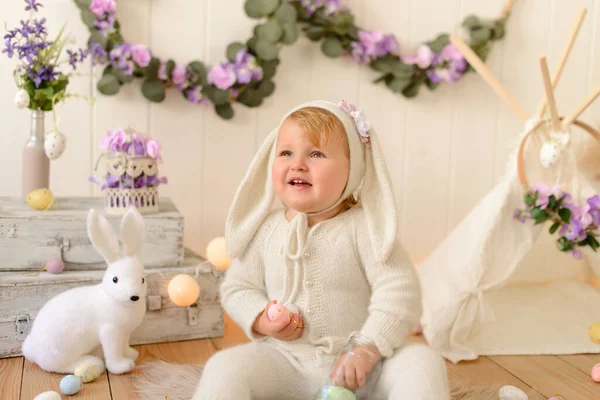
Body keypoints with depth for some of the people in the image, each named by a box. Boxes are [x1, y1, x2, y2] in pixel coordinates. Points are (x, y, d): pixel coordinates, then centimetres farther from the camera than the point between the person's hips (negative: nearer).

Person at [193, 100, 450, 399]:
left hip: (356, 361, -1)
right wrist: (261, 320, -11)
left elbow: (397, 291, -14)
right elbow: (237, 287, 10)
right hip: (284, 360, 2)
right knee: (224, 369, -23)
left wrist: (367, 349, -24)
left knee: (422, 363, -25)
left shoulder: (364, 227, -8)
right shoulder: (265, 230, 1)